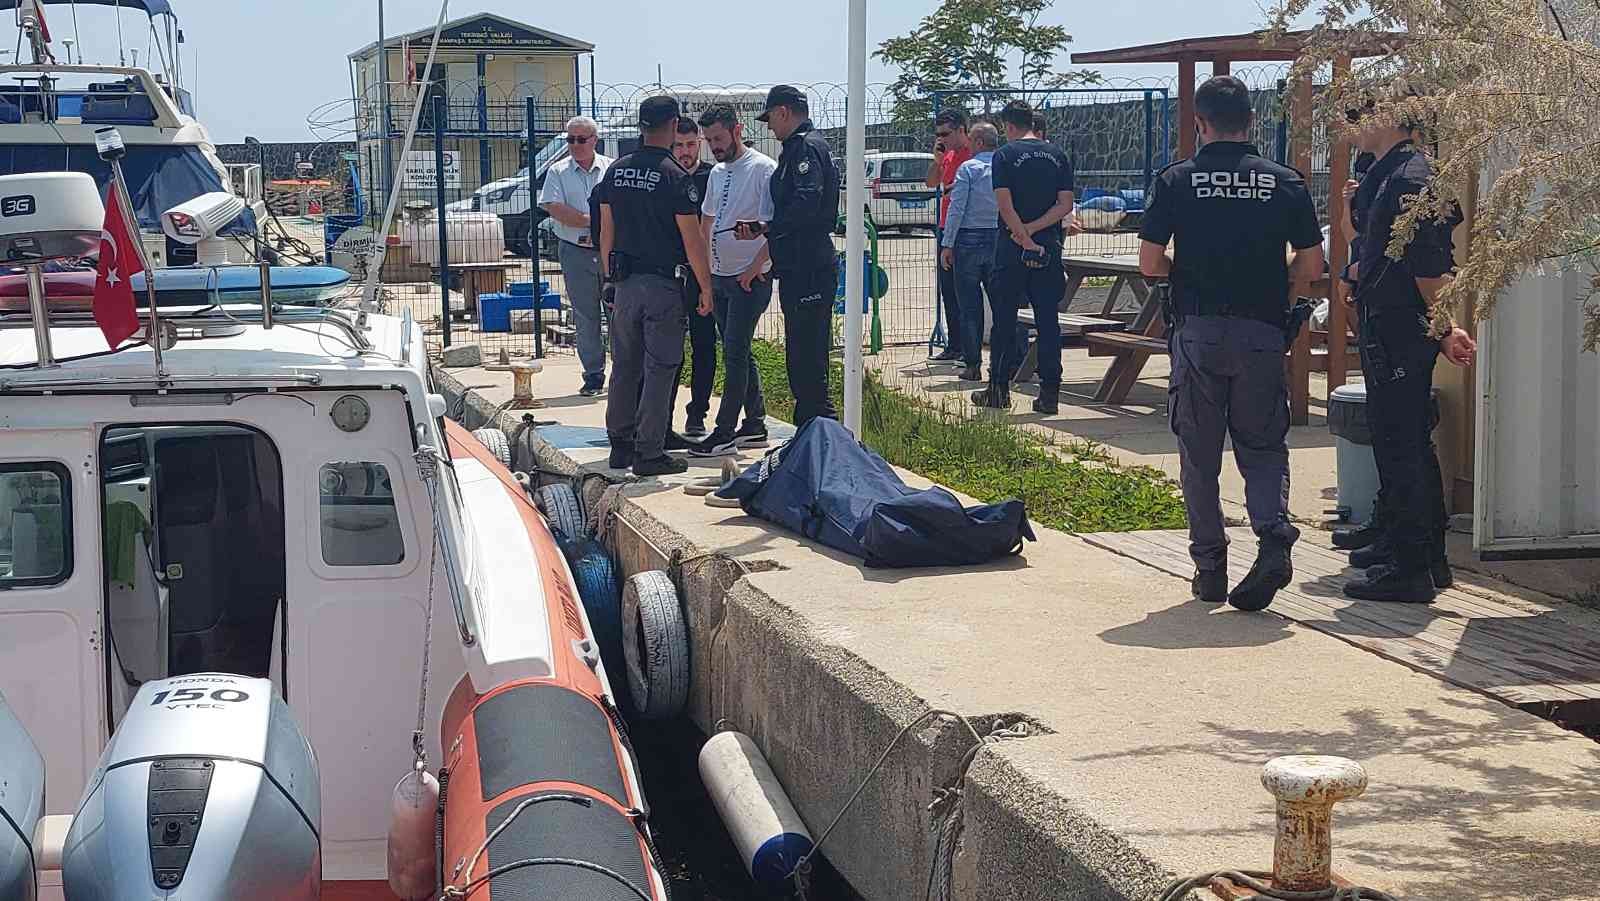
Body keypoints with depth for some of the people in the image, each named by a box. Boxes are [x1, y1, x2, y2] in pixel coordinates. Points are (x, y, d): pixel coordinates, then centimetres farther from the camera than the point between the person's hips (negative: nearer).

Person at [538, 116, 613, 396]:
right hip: (575, 254, 1)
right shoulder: (558, 172, 6)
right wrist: (594, 222, -11)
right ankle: (594, 376, 11)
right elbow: (555, 208, -8)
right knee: (585, 317, 4)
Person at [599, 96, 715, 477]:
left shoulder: (616, 171, 6)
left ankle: (620, 444, 20)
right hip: (663, 284, -6)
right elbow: (692, 239, -12)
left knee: (624, 366, 14)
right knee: (659, 369, -1)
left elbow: (606, 233, 11)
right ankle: (649, 453, 0)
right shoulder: (675, 177, -12)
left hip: (625, 283, 6)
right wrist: (706, 287, -3)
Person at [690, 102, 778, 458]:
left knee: (734, 353, -9)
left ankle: (725, 432, -6)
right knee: (738, 353, 12)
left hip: (750, 278, -8)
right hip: (719, 276, 8)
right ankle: (755, 426, 19)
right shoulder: (717, 172, 14)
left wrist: (754, 267, -18)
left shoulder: (763, 169, -11)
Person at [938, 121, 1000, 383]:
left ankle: (973, 364, 3)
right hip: (999, 241, 3)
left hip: (969, 239, -3)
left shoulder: (968, 168, -6)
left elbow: (957, 208, -10)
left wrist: (947, 245, -8)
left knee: (970, 305, 2)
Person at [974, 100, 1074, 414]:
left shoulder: (1004, 155, -5)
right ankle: (1050, 392, 3)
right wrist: (1032, 230, -5)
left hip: (1012, 248, -3)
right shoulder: (1058, 156, 7)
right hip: (1050, 249, 3)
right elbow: (1065, 205, 0)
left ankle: (999, 388, 9)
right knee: (1048, 320, 5)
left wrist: (1024, 238, -13)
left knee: (1004, 319, 6)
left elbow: (1005, 205, -15)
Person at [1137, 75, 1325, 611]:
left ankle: (1209, 568, 12)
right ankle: (1274, 540, -13)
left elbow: (1150, 264, -4)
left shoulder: (1175, 181, -2)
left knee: (1199, 453, 10)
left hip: (1197, 331, -1)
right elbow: (1311, 266, 2)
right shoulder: (1285, 183, 2)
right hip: (1262, 331, 1)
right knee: (1263, 447, 11)